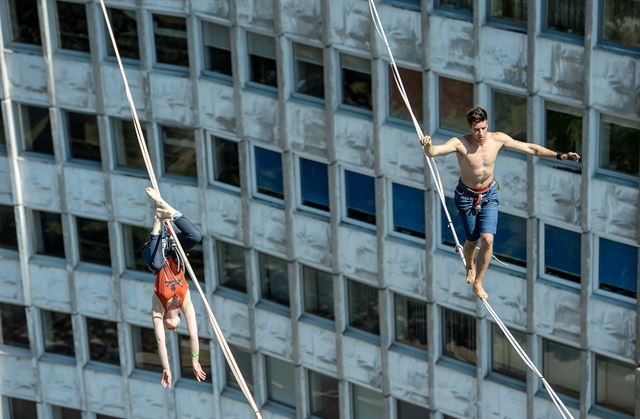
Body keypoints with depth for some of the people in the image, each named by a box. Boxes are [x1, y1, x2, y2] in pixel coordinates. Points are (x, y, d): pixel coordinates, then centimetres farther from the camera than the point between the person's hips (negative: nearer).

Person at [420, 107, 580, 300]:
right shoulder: (459, 143, -25)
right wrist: (427, 145, -65)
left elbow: (530, 148, -6)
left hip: (489, 195, 2)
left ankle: (478, 283, 7)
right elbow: (433, 152, -40)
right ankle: (469, 266, 47)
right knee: (472, 240, 10)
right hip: (466, 196, -2)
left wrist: (559, 155, -9)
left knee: (487, 240, -12)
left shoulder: (498, 139, -16)